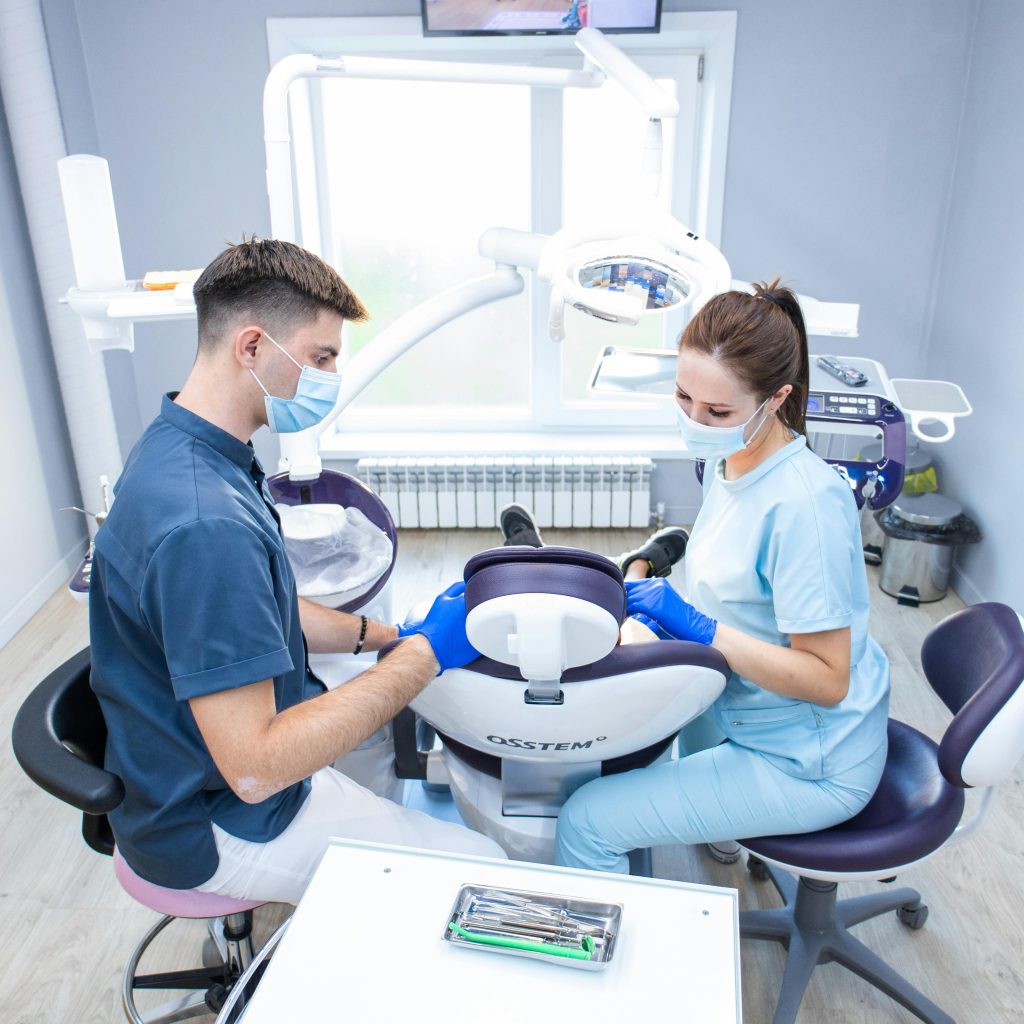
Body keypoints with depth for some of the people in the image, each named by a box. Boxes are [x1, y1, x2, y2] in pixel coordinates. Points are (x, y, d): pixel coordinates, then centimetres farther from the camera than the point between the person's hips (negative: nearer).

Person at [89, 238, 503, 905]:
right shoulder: (204, 524, -35)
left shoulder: (185, 450, -1)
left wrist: (391, 635, 1)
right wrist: (425, 653, -26)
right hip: (219, 826, -9)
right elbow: (254, 767, -33)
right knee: (482, 869, -5)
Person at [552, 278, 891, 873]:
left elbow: (827, 679, -26)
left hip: (810, 767, -9)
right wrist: (662, 612, -6)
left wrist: (697, 627, -30)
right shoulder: (728, 461, -2)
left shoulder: (805, 502, -29)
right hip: (745, 718, 9)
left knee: (586, 822, -12)